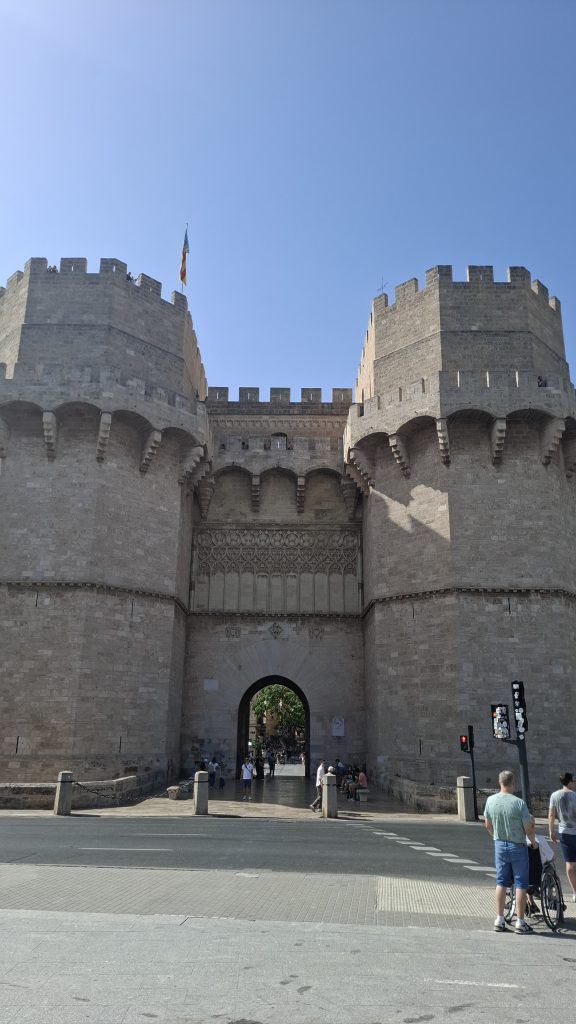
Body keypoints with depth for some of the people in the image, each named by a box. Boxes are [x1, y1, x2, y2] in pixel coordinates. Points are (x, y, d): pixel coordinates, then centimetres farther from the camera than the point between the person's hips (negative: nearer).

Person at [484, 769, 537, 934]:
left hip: (499, 846, 4)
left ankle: (499, 920, 19)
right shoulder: (519, 803, -21)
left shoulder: (491, 800, -5)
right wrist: (533, 842, 8)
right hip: (517, 847, -4)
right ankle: (520, 923, 12)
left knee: (501, 882, 13)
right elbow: (528, 829, -13)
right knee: (521, 884, 7)